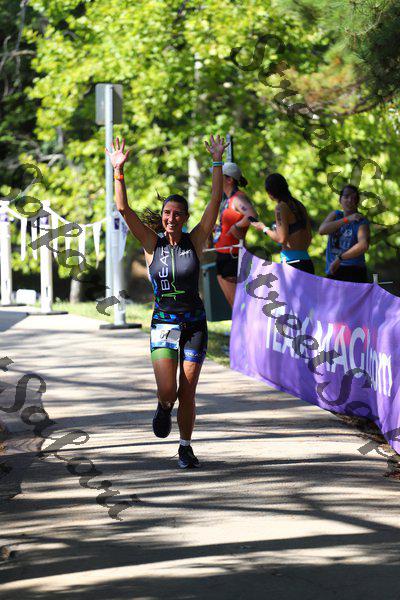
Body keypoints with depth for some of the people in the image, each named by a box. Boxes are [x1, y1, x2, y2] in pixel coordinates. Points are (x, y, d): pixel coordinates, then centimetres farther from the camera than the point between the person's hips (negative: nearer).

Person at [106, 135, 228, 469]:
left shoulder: (195, 241, -2)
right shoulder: (152, 243, -2)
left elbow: (216, 201, -8)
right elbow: (124, 209, -10)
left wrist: (217, 163, -14)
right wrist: (118, 171, -17)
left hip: (194, 324, 0)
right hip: (163, 324, 0)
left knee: (187, 393, 3)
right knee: (167, 391, -13)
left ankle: (186, 447, 20)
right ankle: (164, 409, 23)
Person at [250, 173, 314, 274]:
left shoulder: (281, 207, -8)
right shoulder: (299, 206, 16)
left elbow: (281, 239, -15)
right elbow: (309, 236, 19)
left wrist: (264, 228, 0)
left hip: (292, 262, -8)